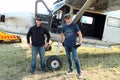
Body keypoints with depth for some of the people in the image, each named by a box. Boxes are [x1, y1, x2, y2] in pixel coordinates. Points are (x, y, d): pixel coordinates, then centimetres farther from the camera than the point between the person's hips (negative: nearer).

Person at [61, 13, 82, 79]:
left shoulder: (75, 25, -6)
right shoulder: (64, 26, 6)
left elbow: (79, 34, -6)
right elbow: (62, 34, 20)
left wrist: (80, 43, -10)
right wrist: (62, 42, 15)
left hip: (73, 44, -5)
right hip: (66, 44, 5)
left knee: (75, 58, -6)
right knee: (68, 57, 13)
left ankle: (79, 72, 2)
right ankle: (71, 69, 29)